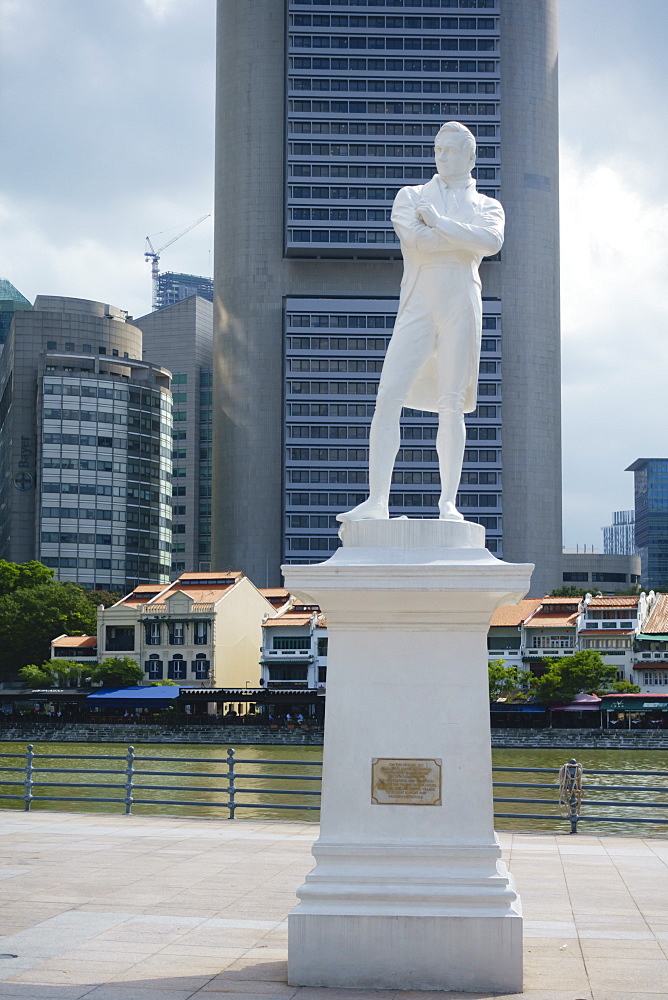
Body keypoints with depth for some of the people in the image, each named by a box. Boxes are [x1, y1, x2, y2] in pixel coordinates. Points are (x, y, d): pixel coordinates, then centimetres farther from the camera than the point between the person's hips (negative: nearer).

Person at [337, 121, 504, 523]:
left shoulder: (488, 206, 14)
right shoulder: (411, 197, 14)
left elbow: (492, 242, -11)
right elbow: (416, 239, -8)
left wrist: (439, 223, -8)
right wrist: (467, 237, -3)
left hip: (461, 309, 0)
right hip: (417, 308, 1)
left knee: (451, 406, -3)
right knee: (388, 399, -10)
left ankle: (449, 502, -1)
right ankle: (377, 500, -10)